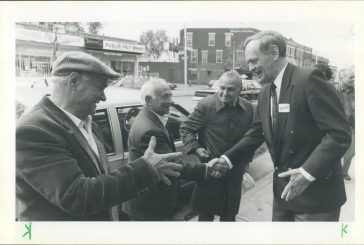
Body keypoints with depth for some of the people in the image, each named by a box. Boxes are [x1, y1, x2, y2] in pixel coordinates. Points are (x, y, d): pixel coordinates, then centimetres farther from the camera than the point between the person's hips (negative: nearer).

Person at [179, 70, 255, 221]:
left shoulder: (248, 108, -1)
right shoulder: (205, 105, -14)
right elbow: (185, 128, -7)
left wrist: (247, 158, 8)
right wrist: (195, 148, -19)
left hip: (236, 172, 4)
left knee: (230, 214, 20)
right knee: (206, 213, 12)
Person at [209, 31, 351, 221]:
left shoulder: (308, 79, -17)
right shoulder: (265, 93, 7)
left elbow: (339, 133, -20)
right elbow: (256, 133, 13)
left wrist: (308, 172, -27)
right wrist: (228, 158, 2)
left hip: (316, 192, -7)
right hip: (284, 188, 7)